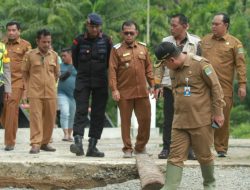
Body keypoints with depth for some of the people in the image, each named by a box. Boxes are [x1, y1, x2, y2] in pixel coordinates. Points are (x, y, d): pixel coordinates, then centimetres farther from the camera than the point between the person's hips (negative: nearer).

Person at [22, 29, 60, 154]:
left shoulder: (54, 55, 6)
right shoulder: (30, 55, -2)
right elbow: (24, 72, 9)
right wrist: (31, 84, 10)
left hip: (50, 93, 3)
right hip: (35, 93, -3)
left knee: (50, 118, 6)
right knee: (35, 117, -8)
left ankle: (45, 142, 18)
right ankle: (35, 144, -9)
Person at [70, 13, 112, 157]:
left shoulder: (106, 41, 0)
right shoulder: (79, 41, -2)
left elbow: (111, 60, 11)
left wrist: (101, 71, 12)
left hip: (101, 81, 2)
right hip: (83, 80, -2)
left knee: (98, 114, 3)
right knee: (81, 111, -13)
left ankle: (92, 146, 8)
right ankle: (78, 142, -23)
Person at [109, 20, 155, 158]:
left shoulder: (143, 48, 11)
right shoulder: (117, 50, 0)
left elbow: (148, 68, 15)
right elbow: (112, 70, -5)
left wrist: (152, 85, 10)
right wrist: (114, 89, -12)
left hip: (142, 91, 3)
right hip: (124, 92, -3)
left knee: (145, 119, 5)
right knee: (125, 121, 3)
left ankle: (140, 147, 20)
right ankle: (127, 149, 11)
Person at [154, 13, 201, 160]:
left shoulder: (195, 42, 1)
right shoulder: (166, 42, 6)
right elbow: (160, 65, 10)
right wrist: (158, 84, 3)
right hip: (169, 86, 2)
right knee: (168, 119, 3)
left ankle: (189, 148, 9)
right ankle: (167, 148, 10)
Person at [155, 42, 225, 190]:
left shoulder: (200, 64, -13)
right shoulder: (173, 70, 8)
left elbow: (216, 87, -10)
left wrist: (218, 112, -10)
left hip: (201, 121, -6)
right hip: (180, 121, 6)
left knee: (204, 155, 7)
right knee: (175, 156, -3)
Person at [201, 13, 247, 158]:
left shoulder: (234, 43, 2)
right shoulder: (205, 41, 11)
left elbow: (241, 65, -2)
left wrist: (242, 85, -10)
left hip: (224, 88, -2)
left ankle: (221, 148, 12)